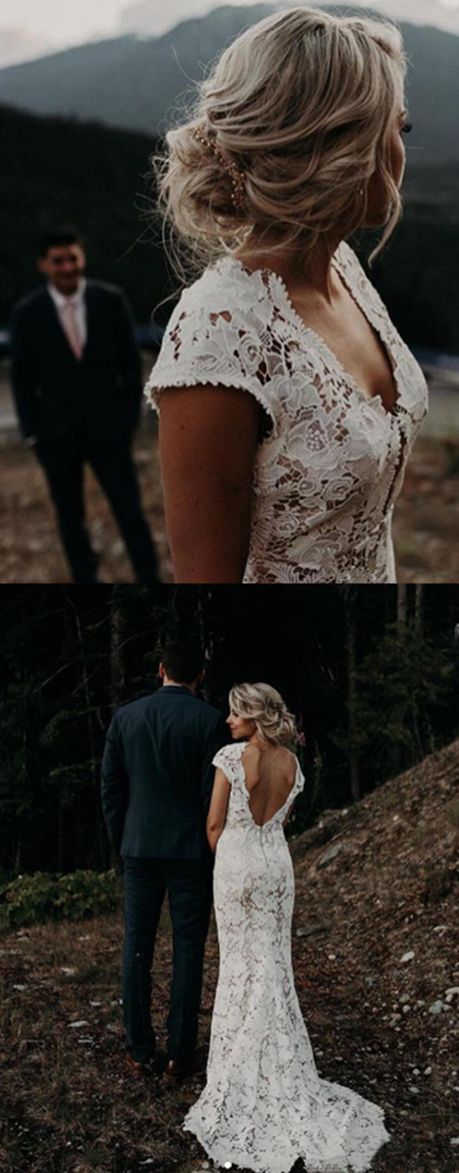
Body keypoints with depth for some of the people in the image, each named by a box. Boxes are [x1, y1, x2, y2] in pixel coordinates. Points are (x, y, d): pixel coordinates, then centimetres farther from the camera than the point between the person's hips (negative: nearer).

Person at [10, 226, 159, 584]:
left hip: (108, 429, 0)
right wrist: (32, 432, 0)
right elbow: (23, 378, 2)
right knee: (70, 518, 9)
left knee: (130, 512, 0)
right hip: (57, 434, 0)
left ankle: (151, 583, 11)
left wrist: (131, 416, 3)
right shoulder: (27, 313, -5)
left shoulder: (111, 300, -4)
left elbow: (130, 363, 3)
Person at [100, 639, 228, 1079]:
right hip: (191, 850, -2)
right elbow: (214, 793, -10)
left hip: (139, 848, 3)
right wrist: (216, 850, 1)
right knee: (188, 951, 6)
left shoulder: (125, 717, 2)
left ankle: (140, 1051, 14)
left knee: (137, 949, 10)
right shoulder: (209, 720, -9)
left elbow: (110, 786, 5)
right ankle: (179, 1053, 9)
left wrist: (120, 842, 15)